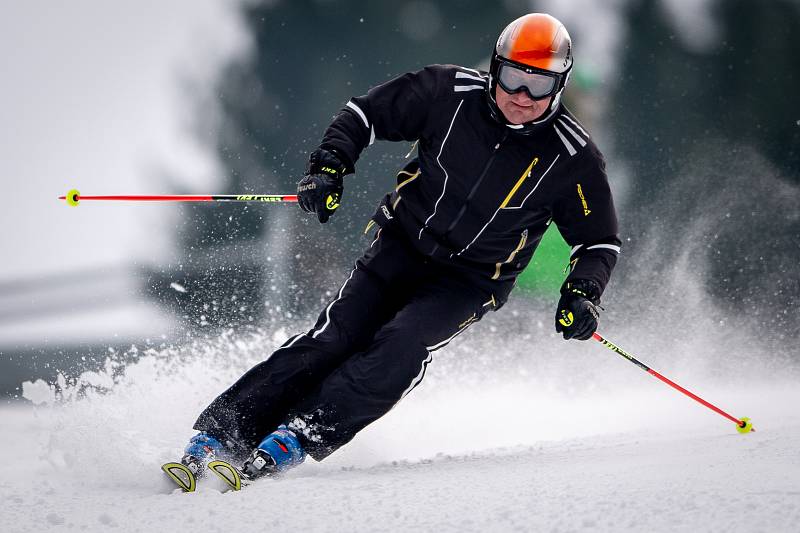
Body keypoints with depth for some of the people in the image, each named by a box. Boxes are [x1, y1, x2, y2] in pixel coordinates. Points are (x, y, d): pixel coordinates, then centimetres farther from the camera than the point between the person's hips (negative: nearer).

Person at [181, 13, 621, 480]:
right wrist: (329, 165, -14)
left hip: (470, 280, -1)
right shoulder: (451, 92, -10)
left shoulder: (572, 157, -12)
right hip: (403, 244, 1)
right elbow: (366, 113, 2)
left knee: (402, 345, -28)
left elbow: (600, 240, 0)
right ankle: (222, 430, -18)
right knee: (337, 337, -17)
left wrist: (583, 294, -18)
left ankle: (299, 435, -29)